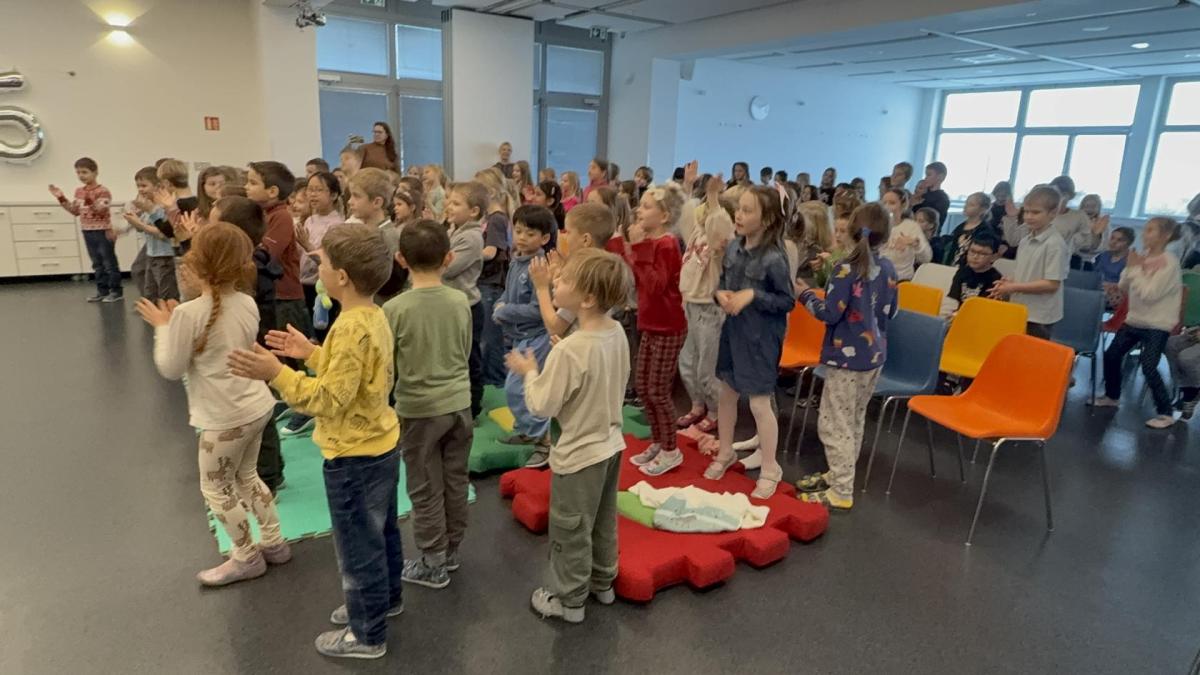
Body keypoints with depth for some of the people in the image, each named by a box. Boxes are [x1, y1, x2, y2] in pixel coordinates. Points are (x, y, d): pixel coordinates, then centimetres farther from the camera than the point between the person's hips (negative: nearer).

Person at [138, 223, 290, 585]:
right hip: (257, 405, 7)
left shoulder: (188, 313, -21)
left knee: (215, 488, 14)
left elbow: (171, 369, -11)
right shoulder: (248, 304, -1)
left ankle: (247, 558, 27)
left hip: (227, 417, -7)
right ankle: (274, 542, 36)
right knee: (246, 476, 26)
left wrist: (162, 327, 1)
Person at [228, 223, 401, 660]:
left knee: (357, 547, 8)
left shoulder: (350, 329, -27)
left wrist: (275, 373, -30)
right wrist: (310, 353, 10)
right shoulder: (374, 316, 2)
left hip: (354, 457, -10)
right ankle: (386, 598, 46)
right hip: (380, 446, 10)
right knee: (381, 532, 26)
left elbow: (329, 399, -27)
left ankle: (367, 634, 25)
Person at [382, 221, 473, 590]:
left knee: (426, 490, 10)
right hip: (459, 404, 4)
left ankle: (433, 565, 23)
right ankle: (451, 552, 34)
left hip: (419, 410, -4)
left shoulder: (395, 308, -16)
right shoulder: (461, 302, -6)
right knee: (455, 483, 17)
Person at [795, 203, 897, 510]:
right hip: (875, 354, 8)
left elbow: (830, 313, -19)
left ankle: (841, 493, 6)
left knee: (834, 424, 1)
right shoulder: (887, 268, 3)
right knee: (855, 421, 19)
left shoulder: (847, 268, -19)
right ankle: (838, 476, 33)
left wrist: (806, 295, -3)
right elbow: (890, 311, 12)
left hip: (847, 356, -8)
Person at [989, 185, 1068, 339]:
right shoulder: (1025, 240, 8)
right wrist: (1009, 283, -3)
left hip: (1039, 317, -8)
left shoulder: (1055, 244, -16)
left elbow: (1052, 284, -20)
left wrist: (1014, 287, -19)